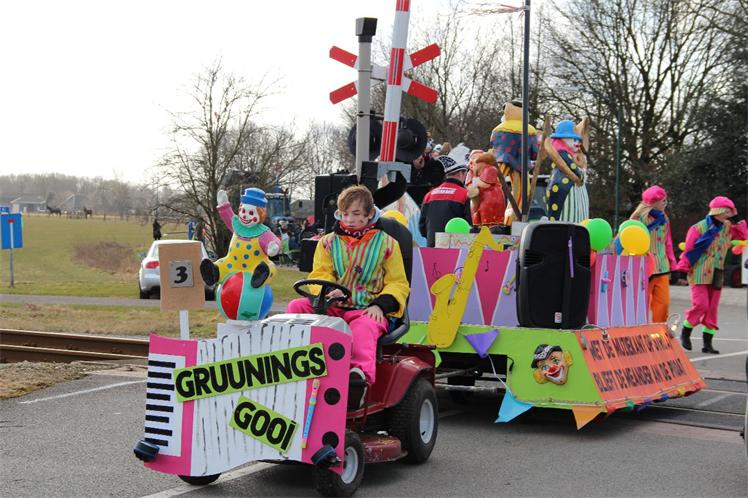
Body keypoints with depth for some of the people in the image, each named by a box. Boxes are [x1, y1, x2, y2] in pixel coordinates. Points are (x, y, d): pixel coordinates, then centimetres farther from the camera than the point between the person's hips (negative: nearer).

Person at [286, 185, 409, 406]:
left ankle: (361, 374, -60)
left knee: (363, 329, -38)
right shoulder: (328, 242, 16)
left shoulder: (386, 243, 10)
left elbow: (398, 283, 7)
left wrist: (380, 305, -13)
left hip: (367, 310, -4)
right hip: (332, 307, 4)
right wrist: (328, 291, -19)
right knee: (296, 306, -20)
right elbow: (320, 274, 6)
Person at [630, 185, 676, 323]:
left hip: (662, 267, 6)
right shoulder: (640, 217, -9)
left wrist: (672, 263, 14)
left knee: (664, 302, 2)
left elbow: (667, 242, 17)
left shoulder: (663, 218, 11)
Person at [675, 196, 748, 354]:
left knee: (712, 309, 4)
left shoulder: (727, 227, 10)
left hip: (717, 274, 6)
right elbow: (689, 250, -7)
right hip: (699, 274, -6)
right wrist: (681, 268, -8)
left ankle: (707, 343, 8)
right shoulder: (698, 228, -8)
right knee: (700, 305, -15)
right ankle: (685, 332, 7)